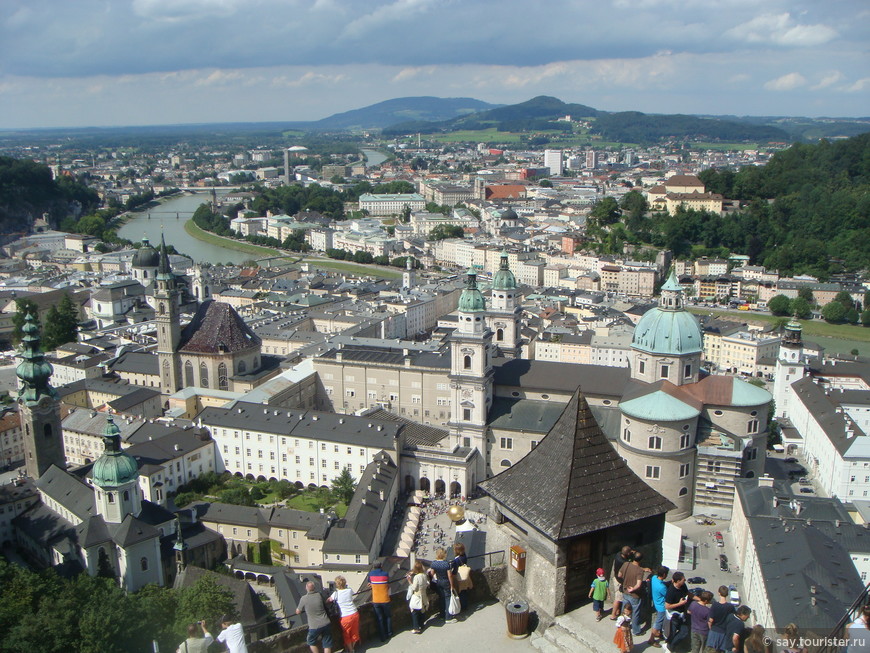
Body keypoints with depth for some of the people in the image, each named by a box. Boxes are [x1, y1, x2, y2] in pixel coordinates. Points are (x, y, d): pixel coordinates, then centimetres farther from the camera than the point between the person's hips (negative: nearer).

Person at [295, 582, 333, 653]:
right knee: (327, 645, 12)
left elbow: (298, 612, 6)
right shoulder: (319, 595, -2)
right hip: (326, 624, 2)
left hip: (314, 627, -2)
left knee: (311, 642, 24)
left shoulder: (303, 599, -8)